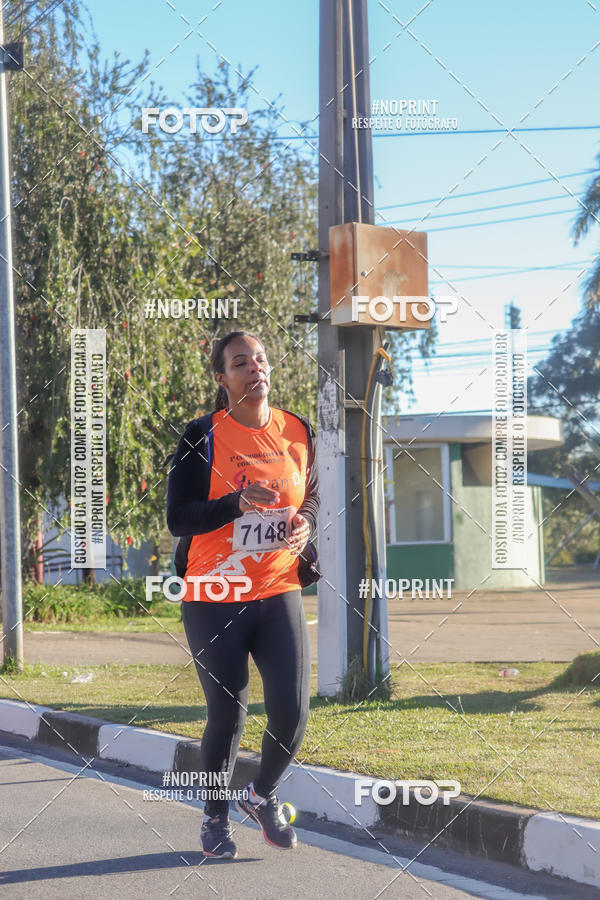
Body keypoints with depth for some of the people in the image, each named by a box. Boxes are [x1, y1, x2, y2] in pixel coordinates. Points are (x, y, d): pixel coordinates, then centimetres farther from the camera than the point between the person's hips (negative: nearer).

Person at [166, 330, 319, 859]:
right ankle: (216, 817, 26)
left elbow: (313, 495, 19)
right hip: (215, 598, -3)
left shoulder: (299, 431, 5)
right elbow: (178, 519, -11)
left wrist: (306, 523, -4)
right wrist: (238, 503, -25)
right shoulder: (203, 436, -7)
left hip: (279, 592, 3)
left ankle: (263, 795, 24)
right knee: (227, 716, 2)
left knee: (292, 714, -6)